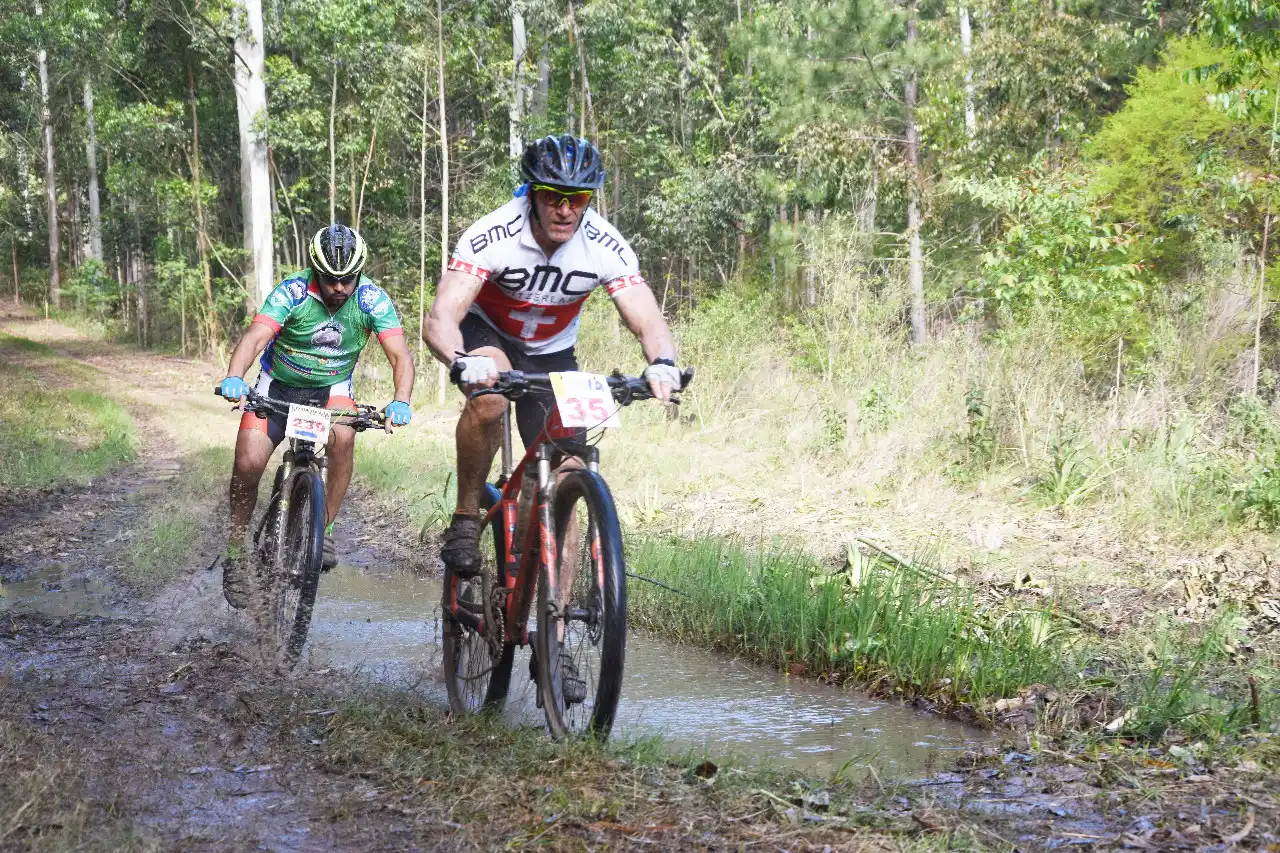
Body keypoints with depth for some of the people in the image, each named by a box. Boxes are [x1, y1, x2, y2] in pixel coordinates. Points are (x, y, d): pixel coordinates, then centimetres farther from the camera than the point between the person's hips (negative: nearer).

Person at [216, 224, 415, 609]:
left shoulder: (372, 299, -19)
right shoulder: (292, 292, -24)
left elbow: (400, 355, -26)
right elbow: (255, 336, -37)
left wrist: (401, 402, -45)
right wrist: (234, 378, -56)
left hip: (332, 388, 1)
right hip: (279, 385, -1)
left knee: (343, 436, -32)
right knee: (248, 464, -16)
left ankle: (326, 529, -17)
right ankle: (235, 553, 5)